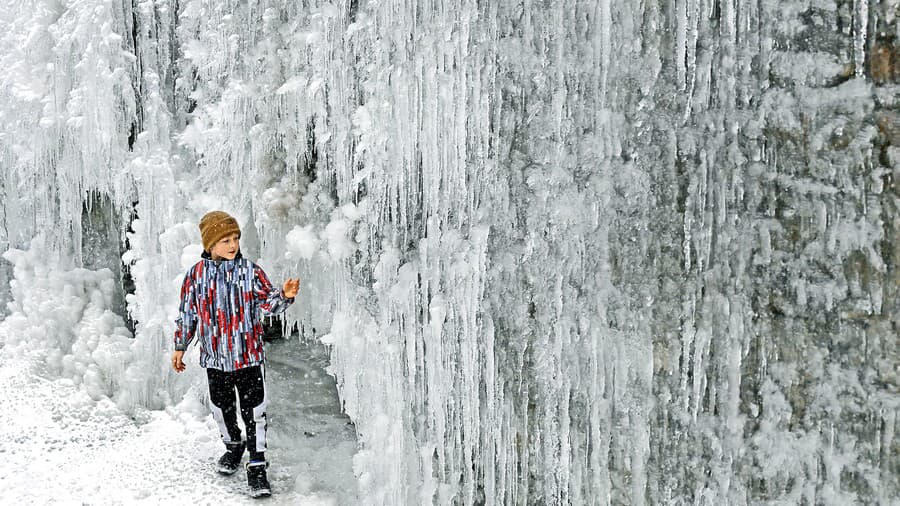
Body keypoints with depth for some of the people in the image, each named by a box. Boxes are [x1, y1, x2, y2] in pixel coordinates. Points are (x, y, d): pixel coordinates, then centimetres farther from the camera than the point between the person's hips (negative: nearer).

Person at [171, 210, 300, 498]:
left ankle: (257, 466, 8)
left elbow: (268, 302, -10)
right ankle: (233, 446, 43)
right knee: (221, 408, 17)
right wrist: (179, 348, 13)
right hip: (215, 358, 2)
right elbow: (186, 315, 8)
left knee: (254, 411, -1)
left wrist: (285, 296, -30)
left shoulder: (250, 271, -5)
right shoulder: (196, 275, -1)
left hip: (249, 356, -2)